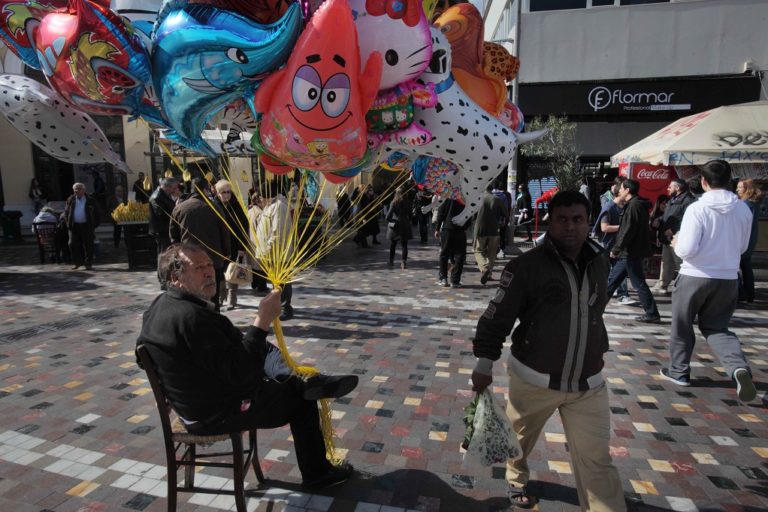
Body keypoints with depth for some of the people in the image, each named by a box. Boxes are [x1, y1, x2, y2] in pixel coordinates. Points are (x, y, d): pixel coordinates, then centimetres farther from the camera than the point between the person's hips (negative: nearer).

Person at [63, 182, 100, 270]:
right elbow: (66, 212, 15)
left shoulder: (90, 200, 2)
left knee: (88, 245, 1)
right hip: (74, 226, 3)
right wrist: (67, 223, 4)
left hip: (87, 226, -2)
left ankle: (88, 264, 9)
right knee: (73, 244, -1)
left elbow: (96, 213, 5)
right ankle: (77, 263, 12)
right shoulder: (70, 200, 9)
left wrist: (95, 225, -1)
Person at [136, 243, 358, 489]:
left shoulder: (162, 304, 0)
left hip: (197, 402, 10)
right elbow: (238, 372, -33)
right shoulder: (190, 316, -32)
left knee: (265, 349, 20)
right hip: (219, 414, -9)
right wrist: (263, 320, -34)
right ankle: (316, 474, 27)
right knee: (301, 399, 9)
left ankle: (305, 381, -1)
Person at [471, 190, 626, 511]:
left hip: (588, 383, 3)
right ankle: (517, 481, 51)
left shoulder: (599, 263, 2)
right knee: (520, 439, 21)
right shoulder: (526, 266, -15)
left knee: (596, 460, 2)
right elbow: (497, 317, -13)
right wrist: (484, 365, -14)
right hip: (533, 379, -2)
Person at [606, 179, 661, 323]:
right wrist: (619, 249, 16)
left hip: (631, 253, -10)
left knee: (639, 284, -3)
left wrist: (616, 249, -15)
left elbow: (628, 231, -21)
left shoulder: (634, 206, -16)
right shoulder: (636, 205, 15)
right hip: (629, 252, 10)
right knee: (613, 278, 15)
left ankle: (652, 314, 5)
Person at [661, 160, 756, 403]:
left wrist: (676, 244, 1)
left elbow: (687, 249, -20)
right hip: (728, 279, 4)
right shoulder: (743, 209, 0)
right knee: (716, 327, 17)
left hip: (695, 276, -4)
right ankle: (739, 367, -7)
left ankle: (679, 371, 27)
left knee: (682, 325, 15)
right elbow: (742, 247, 12)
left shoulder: (697, 208, -17)